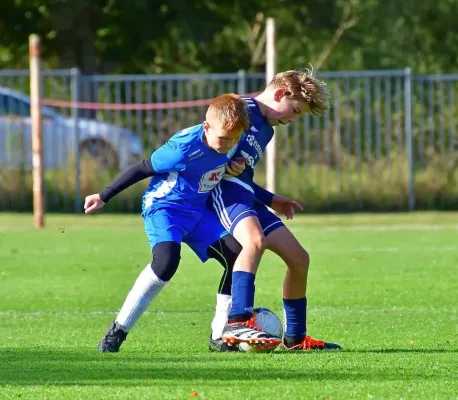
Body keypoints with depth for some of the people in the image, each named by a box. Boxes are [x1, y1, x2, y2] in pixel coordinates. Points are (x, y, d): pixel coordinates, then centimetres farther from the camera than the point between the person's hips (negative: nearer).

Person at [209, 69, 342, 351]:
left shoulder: (266, 130, 26)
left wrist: (270, 200, 30)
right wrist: (226, 165, -19)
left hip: (247, 198, 10)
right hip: (225, 190, -10)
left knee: (298, 258, 9)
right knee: (255, 240, -37)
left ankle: (295, 337, 22)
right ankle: (238, 322, -46)